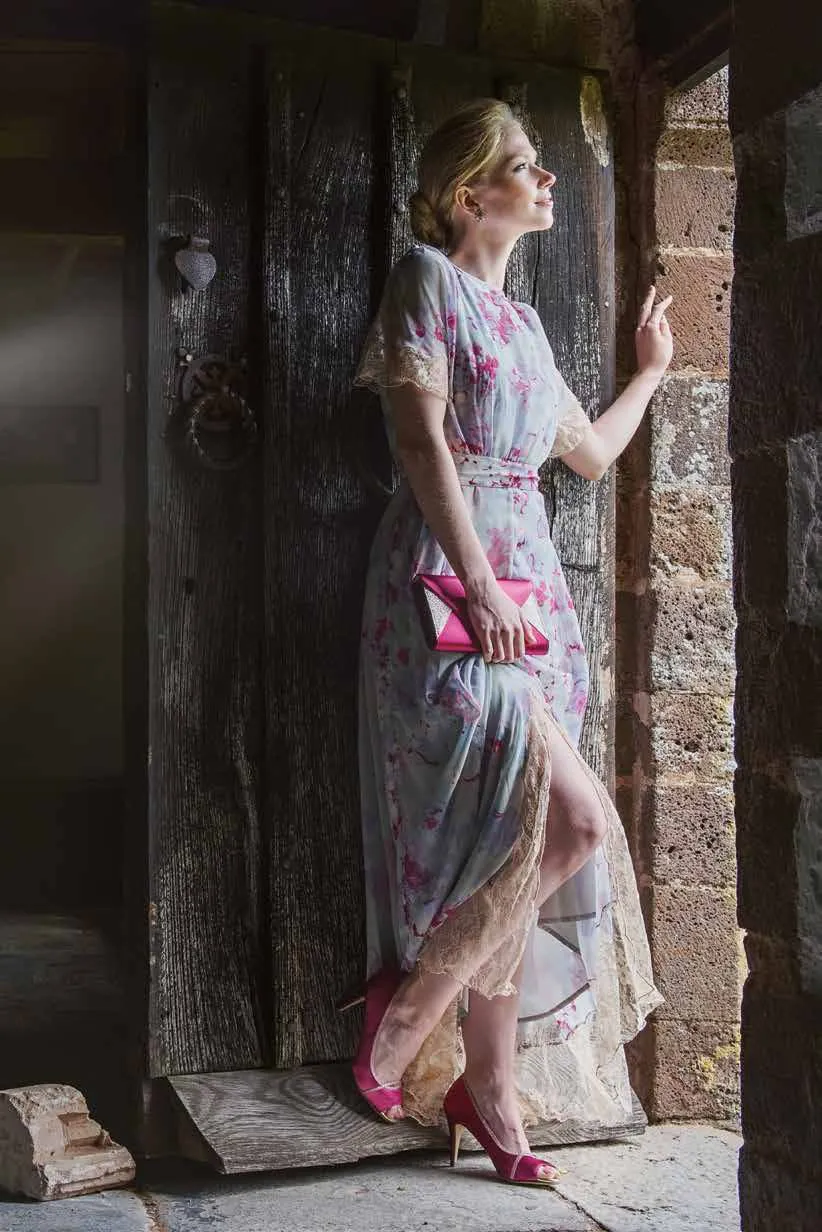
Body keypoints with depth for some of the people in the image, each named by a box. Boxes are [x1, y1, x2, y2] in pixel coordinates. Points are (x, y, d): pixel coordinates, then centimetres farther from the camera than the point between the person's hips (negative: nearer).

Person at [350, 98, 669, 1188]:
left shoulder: (521, 322, 22)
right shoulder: (426, 278, 0)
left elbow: (591, 452, 31)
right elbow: (422, 436, -12)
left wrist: (653, 368, 42)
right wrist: (477, 578, -20)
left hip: (525, 581, 8)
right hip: (446, 577, -8)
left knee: (506, 850, 6)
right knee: (574, 821, -18)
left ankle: (487, 1085, 15)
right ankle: (402, 1017, -3)